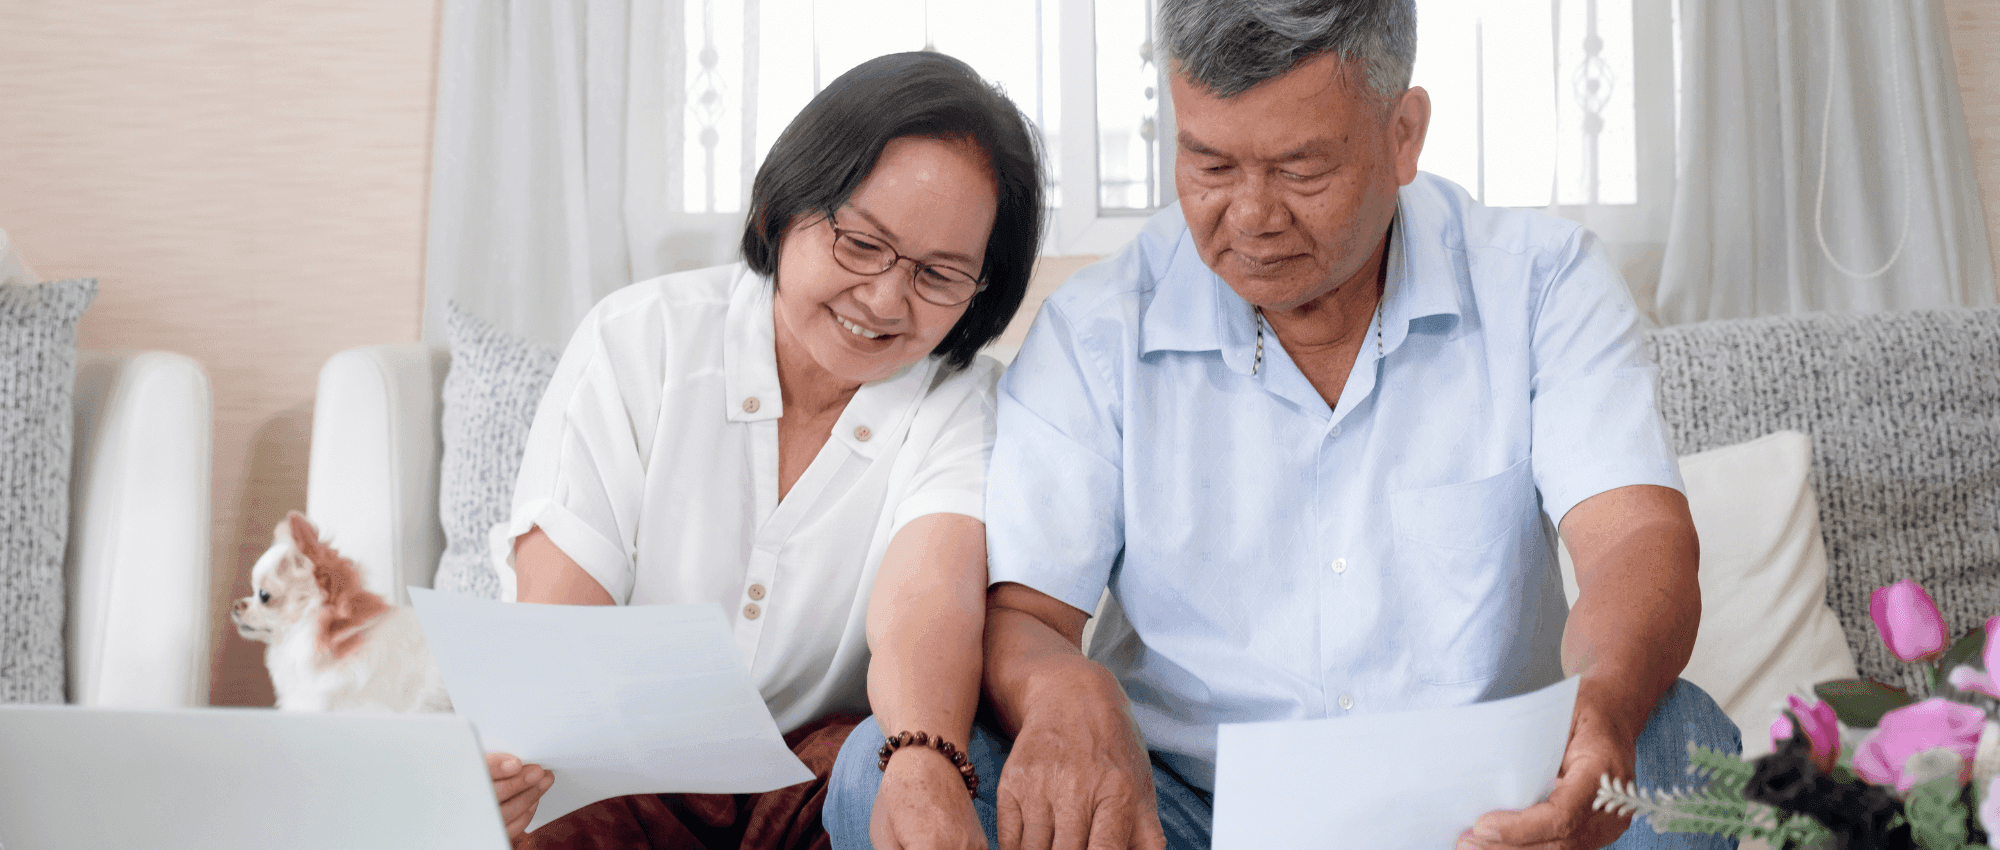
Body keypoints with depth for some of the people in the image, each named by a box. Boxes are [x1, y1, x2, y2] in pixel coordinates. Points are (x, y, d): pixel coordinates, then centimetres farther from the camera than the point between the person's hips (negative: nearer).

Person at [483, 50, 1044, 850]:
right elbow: (553, 617, -14)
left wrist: (926, 769, -51)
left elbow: (925, 611, -27)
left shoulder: (964, 404, -7)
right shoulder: (638, 342, -7)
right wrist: (505, 752, -38)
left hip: (834, 770, 2)